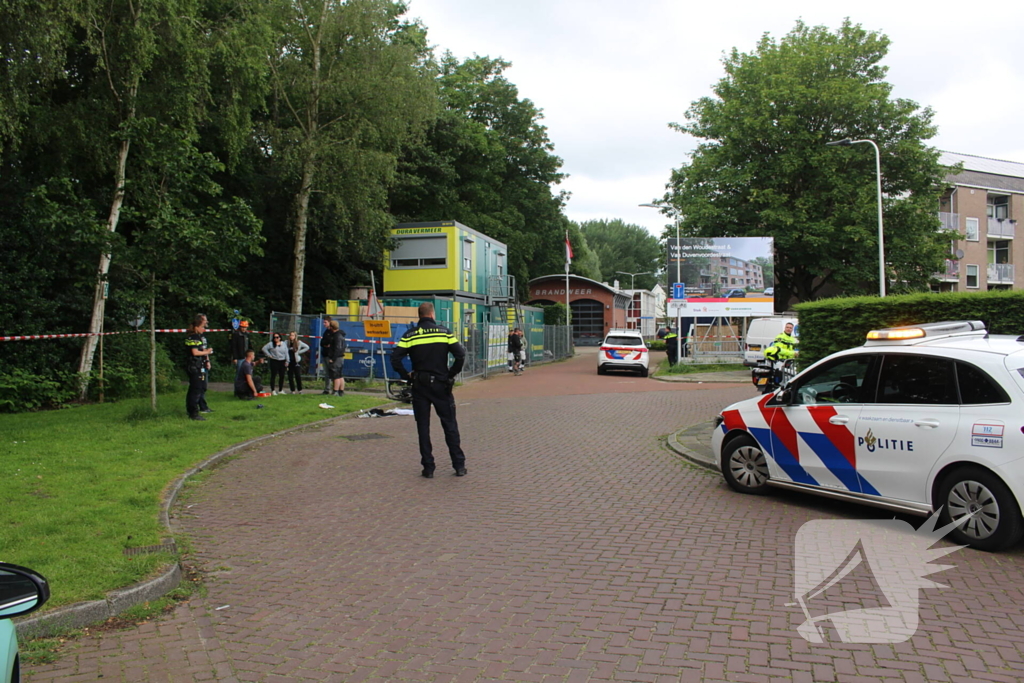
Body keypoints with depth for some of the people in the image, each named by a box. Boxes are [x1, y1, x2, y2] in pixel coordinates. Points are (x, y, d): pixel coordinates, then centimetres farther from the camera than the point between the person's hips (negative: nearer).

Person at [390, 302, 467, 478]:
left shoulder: (410, 335, -1)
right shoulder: (444, 332, -2)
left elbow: (395, 359, -8)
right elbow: (460, 355, -11)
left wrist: (407, 376, 3)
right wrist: (451, 375, 0)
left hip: (420, 386, 1)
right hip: (441, 385, 0)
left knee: (423, 427, 8)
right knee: (450, 426, 8)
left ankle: (428, 468, 8)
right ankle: (459, 466, 10)